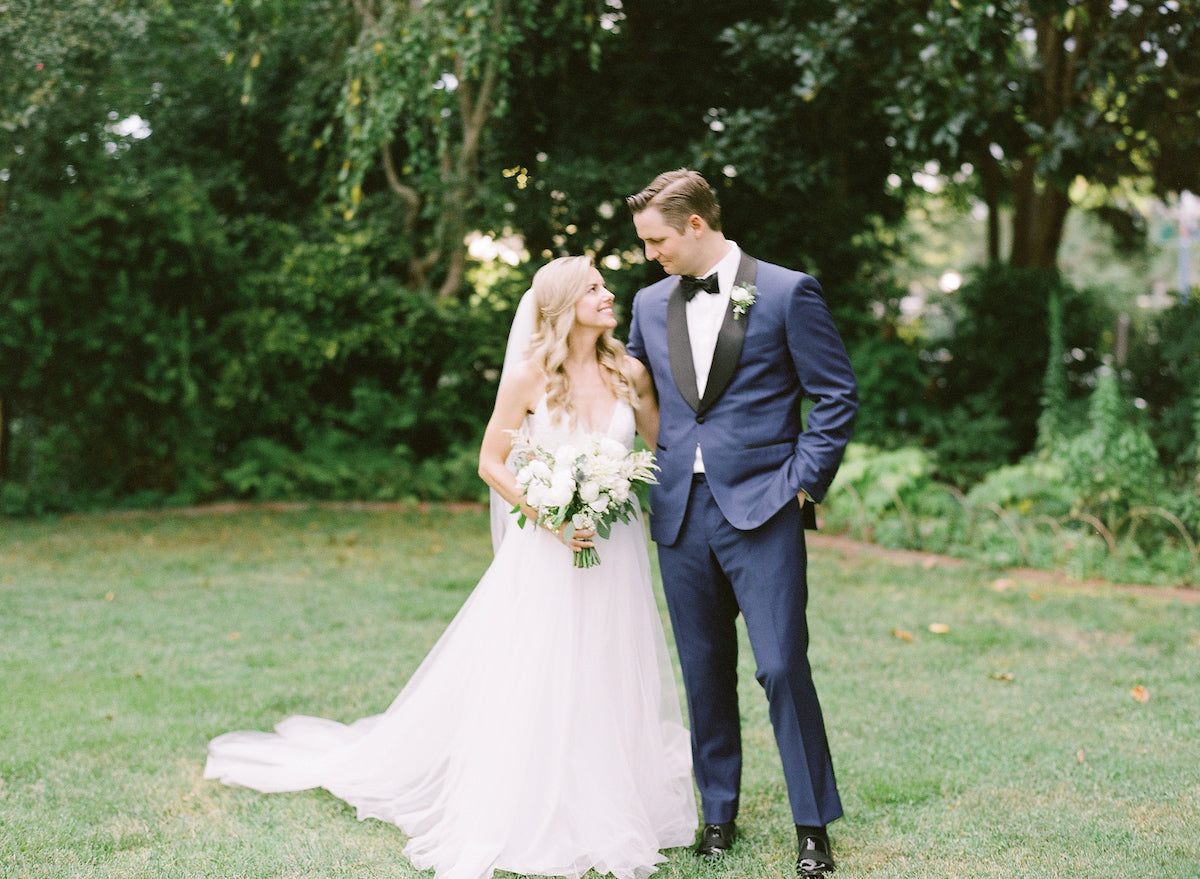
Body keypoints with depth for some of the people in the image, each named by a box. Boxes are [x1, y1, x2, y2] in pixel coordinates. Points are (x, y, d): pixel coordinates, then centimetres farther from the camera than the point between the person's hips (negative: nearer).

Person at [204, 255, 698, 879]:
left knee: (609, 686, 9)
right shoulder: (530, 378, -8)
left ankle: (612, 815, 22)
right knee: (528, 684, 0)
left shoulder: (629, 373, 2)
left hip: (617, 550, 4)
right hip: (548, 551, -3)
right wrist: (551, 517, -15)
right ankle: (523, 819, 13)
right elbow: (491, 463, -4)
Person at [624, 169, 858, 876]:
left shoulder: (787, 292, -3)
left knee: (782, 666, -7)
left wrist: (804, 482, -7)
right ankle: (719, 812, 24)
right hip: (681, 512, 5)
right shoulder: (651, 304, 12)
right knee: (705, 671, 11)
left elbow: (837, 397, -2)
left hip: (761, 507, -5)